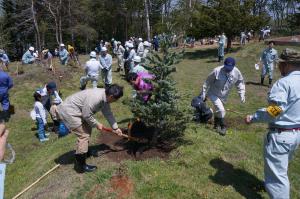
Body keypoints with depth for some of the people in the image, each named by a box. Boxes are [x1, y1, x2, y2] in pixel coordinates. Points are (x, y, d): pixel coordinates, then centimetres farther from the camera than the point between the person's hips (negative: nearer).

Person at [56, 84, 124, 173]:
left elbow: (108, 113, 9)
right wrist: (97, 124, -10)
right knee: (84, 135, -9)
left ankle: (84, 151, 42)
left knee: (87, 130, 20)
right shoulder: (95, 97, -32)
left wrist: (115, 128, 11)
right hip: (68, 111, -10)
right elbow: (87, 115, -25)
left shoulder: (105, 97, -3)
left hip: (77, 110, 10)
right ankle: (81, 165, 0)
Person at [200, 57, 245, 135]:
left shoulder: (237, 73, -17)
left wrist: (242, 95, -7)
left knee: (218, 110, 21)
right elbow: (208, 82, -15)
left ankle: (216, 124, 45)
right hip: (213, 94, -4)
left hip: (223, 96, 4)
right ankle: (222, 126, 5)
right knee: (221, 110, -17)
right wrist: (203, 93, -10)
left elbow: (240, 83, 1)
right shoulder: (217, 71, -28)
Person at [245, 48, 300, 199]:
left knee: (276, 174, 4)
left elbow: (274, 111, -25)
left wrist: (253, 118, -14)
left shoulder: (284, 83, -21)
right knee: (281, 168, 29)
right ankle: (273, 185, 50)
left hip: (280, 135, -9)